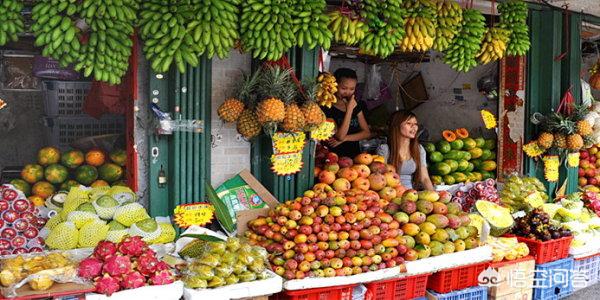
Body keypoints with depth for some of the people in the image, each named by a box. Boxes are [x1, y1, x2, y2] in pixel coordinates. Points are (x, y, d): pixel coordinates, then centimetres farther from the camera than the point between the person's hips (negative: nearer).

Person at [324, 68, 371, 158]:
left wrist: (345, 138, -6)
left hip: (354, 155, 5)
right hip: (335, 157, -4)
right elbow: (340, 136, -14)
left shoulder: (356, 105, 12)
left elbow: (367, 133, 9)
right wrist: (349, 109, -16)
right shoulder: (327, 107, -8)